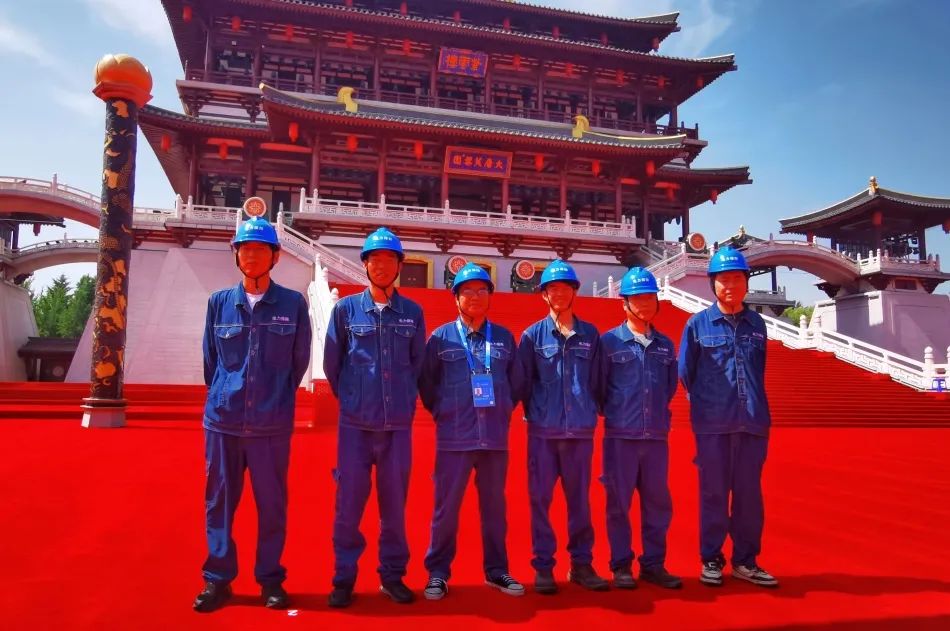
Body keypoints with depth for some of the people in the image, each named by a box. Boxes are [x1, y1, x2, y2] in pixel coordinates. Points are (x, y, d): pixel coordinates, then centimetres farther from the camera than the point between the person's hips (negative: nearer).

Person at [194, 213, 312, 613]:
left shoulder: (293, 304, -1)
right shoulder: (219, 302, 5)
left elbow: (300, 360, 6)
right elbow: (210, 359, 13)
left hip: (272, 424, -2)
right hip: (222, 420, 2)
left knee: (272, 504, 7)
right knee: (219, 502, 9)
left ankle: (270, 579, 22)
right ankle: (218, 579, 23)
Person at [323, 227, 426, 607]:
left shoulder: (413, 313, 5)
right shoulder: (345, 309, 1)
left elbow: (417, 364, 10)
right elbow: (331, 364, 6)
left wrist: (403, 401, 10)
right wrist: (351, 399, 10)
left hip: (398, 423, 1)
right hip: (355, 423, -1)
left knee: (395, 503, 9)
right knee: (349, 503, 4)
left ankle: (392, 575, 24)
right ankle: (344, 578, 19)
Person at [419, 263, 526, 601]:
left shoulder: (504, 337, 8)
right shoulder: (441, 337, 1)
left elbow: (517, 381, 14)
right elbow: (426, 382, 6)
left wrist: (502, 410, 13)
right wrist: (442, 412, 7)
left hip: (495, 436, 3)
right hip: (454, 437, -2)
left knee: (494, 505, 12)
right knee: (446, 506, 2)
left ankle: (496, 570, 26)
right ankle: (438, 573, 16)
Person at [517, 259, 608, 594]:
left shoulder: (590, 334, 8)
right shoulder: (533, 335, 3)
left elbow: (596, 380, 11)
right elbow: (523, 382, 4)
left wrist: (590, 411, 8)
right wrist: (535, 414, 5)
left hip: (581, 430, 2)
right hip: (543, 431, -1)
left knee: (580, 499, 9)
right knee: (540, 499, 3)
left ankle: (581, 564, 21)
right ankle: (543, 567, 15)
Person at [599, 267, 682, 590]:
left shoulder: (665, 344, 10)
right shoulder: (609, 341, -3)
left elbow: (670, 385, 19)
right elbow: (598, 387, 1)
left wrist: (658, 412, 14)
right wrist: (614, 413, 5)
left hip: (657, 436, 4)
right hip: (621, 436, -4)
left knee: (658, 502, 9)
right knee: (619, 502, 4)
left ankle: (653, 564, 23)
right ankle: (621, 566, 17)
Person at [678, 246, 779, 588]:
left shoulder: (757, 324, 9)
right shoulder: (698, 324, -1)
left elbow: (759, 372, 17)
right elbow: (685, 374, 4)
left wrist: (753, 406, 15)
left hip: (752, 423, 3)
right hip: (713, 425, -3)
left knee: (749, 494, 9)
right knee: (713, 493, 4)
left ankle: (745, 561, 22)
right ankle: (711, 561, 16)